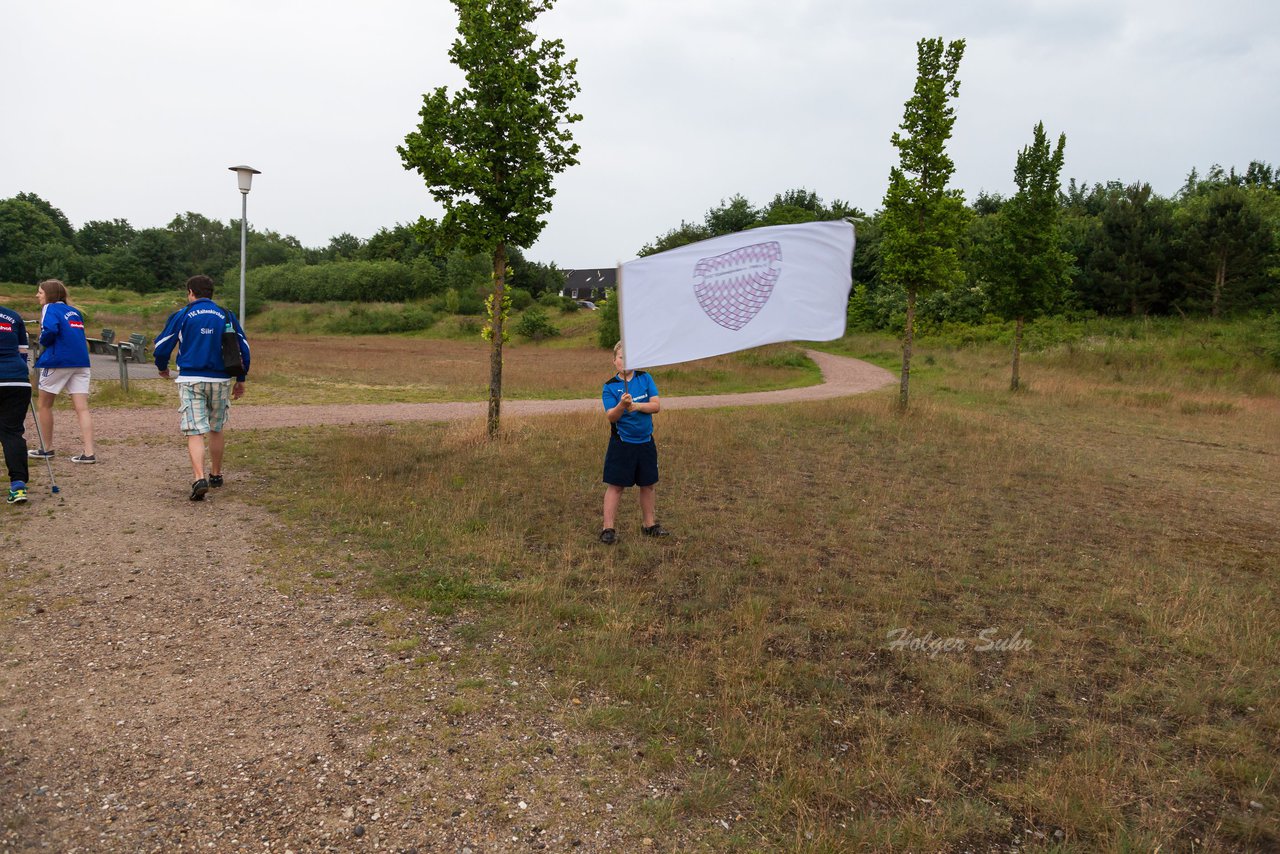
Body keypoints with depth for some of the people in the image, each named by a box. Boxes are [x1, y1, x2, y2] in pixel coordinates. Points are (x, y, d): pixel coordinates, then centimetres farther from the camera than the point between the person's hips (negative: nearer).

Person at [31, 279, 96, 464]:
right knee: (82, 408, -1)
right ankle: (89, 453, -10)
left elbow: (50, 330, -20)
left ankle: (47, 449, 23)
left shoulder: (50, 308, -3)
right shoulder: (74, 311, 17)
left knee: (45, 405, 14)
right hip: (81, 362, 5)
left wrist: (43, 341, -3)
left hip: (57, 361, -5)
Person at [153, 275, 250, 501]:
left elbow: (162, 346, 3)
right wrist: (241, 379, 18)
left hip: (190, 380, -2)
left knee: (195, 432, -4)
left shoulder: (182, 315, 1)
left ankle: (199, 478, -21)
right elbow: (244, 348, 8)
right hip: (221, 381, 3)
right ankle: (216, 475, 28)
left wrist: (162, 367, 24)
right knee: (216, 430, 17)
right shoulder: (227, 316, 7)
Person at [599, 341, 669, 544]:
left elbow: (656, 406, -7)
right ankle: (608, 529, 5)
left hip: (646, 442, 3)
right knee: (615, 485, -1)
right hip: (621, 444, -3)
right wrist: (622, 405, -34)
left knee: (649, 484, 13)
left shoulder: (645, 379, 1)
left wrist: (636, 406, -21)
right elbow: (611, 416, -15)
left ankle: (649, 524, 27)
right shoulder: (610, 386, -6)